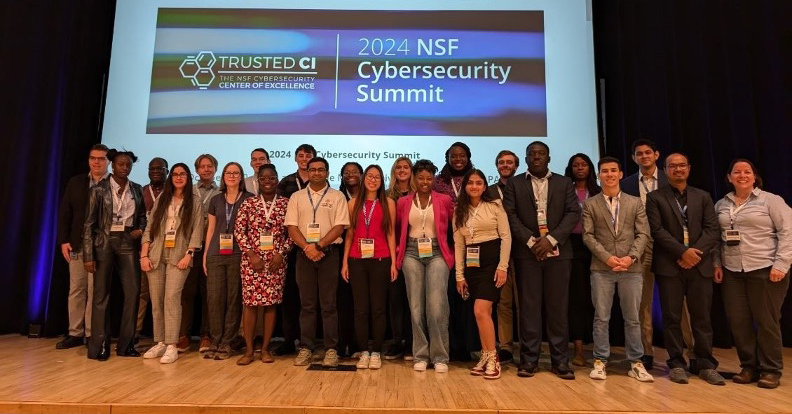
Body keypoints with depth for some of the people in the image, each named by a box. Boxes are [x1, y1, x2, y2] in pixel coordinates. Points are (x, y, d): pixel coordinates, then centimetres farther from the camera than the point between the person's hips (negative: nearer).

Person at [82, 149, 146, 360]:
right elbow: (89, 223, -4)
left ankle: (126, 344, 10)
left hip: (128, 243, 3)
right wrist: (88, 255, -9)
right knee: (101, 294, 2)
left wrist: (140, 229, -5)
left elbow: (143, 215, 18)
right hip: (105, 242, -3)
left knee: (133, 292, -1)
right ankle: (100, 345, 11)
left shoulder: (137, 190, 8)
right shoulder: (99, 189, -2)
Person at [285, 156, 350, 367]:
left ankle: (331, 349, 7)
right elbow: (292, 227, 3)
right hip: (304, 254, 2)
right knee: (307, 304, 7)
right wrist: (307, 248, -10)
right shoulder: (297, 197, 10)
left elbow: (339, 226, -4)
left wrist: (319, 246, -13)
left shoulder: (337, 196, 4)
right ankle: (306, 348, 15)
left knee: (329, 304, 0)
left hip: (329, 253, -2)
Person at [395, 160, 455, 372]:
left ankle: (440, 357, 5)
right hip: (412, 254, 2)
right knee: (416, 306, 3)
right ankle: (421, 355, 15)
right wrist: (400, 249, 12)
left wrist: (450, 251, 6)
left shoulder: (444, 200, 3)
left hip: (437, 254, -2)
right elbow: (398, 229, 20)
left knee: (437, 306, -9)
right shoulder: (403, 202, 7)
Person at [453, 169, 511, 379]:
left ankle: (492, 359, 0)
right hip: (472, 264, 4)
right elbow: (458, 244, 8)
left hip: (491, 261, -4)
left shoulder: (495, 206, 0)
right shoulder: (459, 211, 10)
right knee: (483, 313, 7)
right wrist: (459, 275, 5)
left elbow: (506, 237, -4)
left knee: (480, 311, -13)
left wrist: (502, 267, -11)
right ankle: (486, 357, 18)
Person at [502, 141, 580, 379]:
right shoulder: (514, 184, 10)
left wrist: (551, 239, -10)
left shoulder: (564, 183, 13)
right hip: (526, 252, -1)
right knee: (529, 306, 0)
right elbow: (510, 215, 0)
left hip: (557, 252, 1)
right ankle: (529, 359, 7)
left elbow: (573, 213, 2)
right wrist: (531, 241, -10)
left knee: (558, 307, 3)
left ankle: (560, 360, 11)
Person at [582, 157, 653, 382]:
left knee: (632, 318, 8)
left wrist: (631, 257, -11)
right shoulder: (590, 204, 6)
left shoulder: (635, 203, 11)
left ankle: (635, 363, 19)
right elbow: (588, 235, 0)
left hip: (631, 268, 1)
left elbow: (643, 234, 4)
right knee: (601, 317, 3)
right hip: (601, 268, -1)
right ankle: (600, 361, 12)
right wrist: (607, 257, -12)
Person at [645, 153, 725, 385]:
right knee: (672, 317, 2)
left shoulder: (703, 197, 15)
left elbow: (712, 230, 4)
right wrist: (682, 252, -13)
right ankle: (676, 364, 10)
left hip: (700, 265, 2)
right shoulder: (655, 198, 6)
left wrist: (696, 253, -10)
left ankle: (706, 364, 15)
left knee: (702, 317, 5)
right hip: (669, 266, -2)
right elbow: (657, 230, -4)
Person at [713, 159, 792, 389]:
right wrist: (717, 264, 5)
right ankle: (749, 366, 19)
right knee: (738, 321, 5)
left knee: (766, 321, 2)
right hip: (732, 272, 4)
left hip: (766, 270, -4)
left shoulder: (771, 200, -2)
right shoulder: (721, 205, 11)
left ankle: (771, 370, 17)